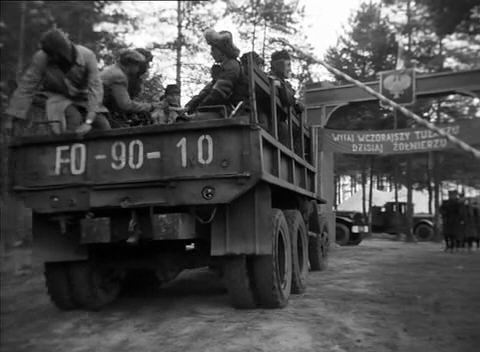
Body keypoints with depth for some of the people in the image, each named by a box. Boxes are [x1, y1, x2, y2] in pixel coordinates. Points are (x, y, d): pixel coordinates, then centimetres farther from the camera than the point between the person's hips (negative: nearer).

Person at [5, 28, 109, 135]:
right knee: (74, 117, -31)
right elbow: (26, 87, -18)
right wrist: (13, 118, -18)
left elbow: (95, 87, -29)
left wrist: (88, 122, -38)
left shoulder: (87, 56, -24)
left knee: (103, 126, -15)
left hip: (81, 98, 2)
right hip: (56, 97, -1)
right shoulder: (41, 58, -25)